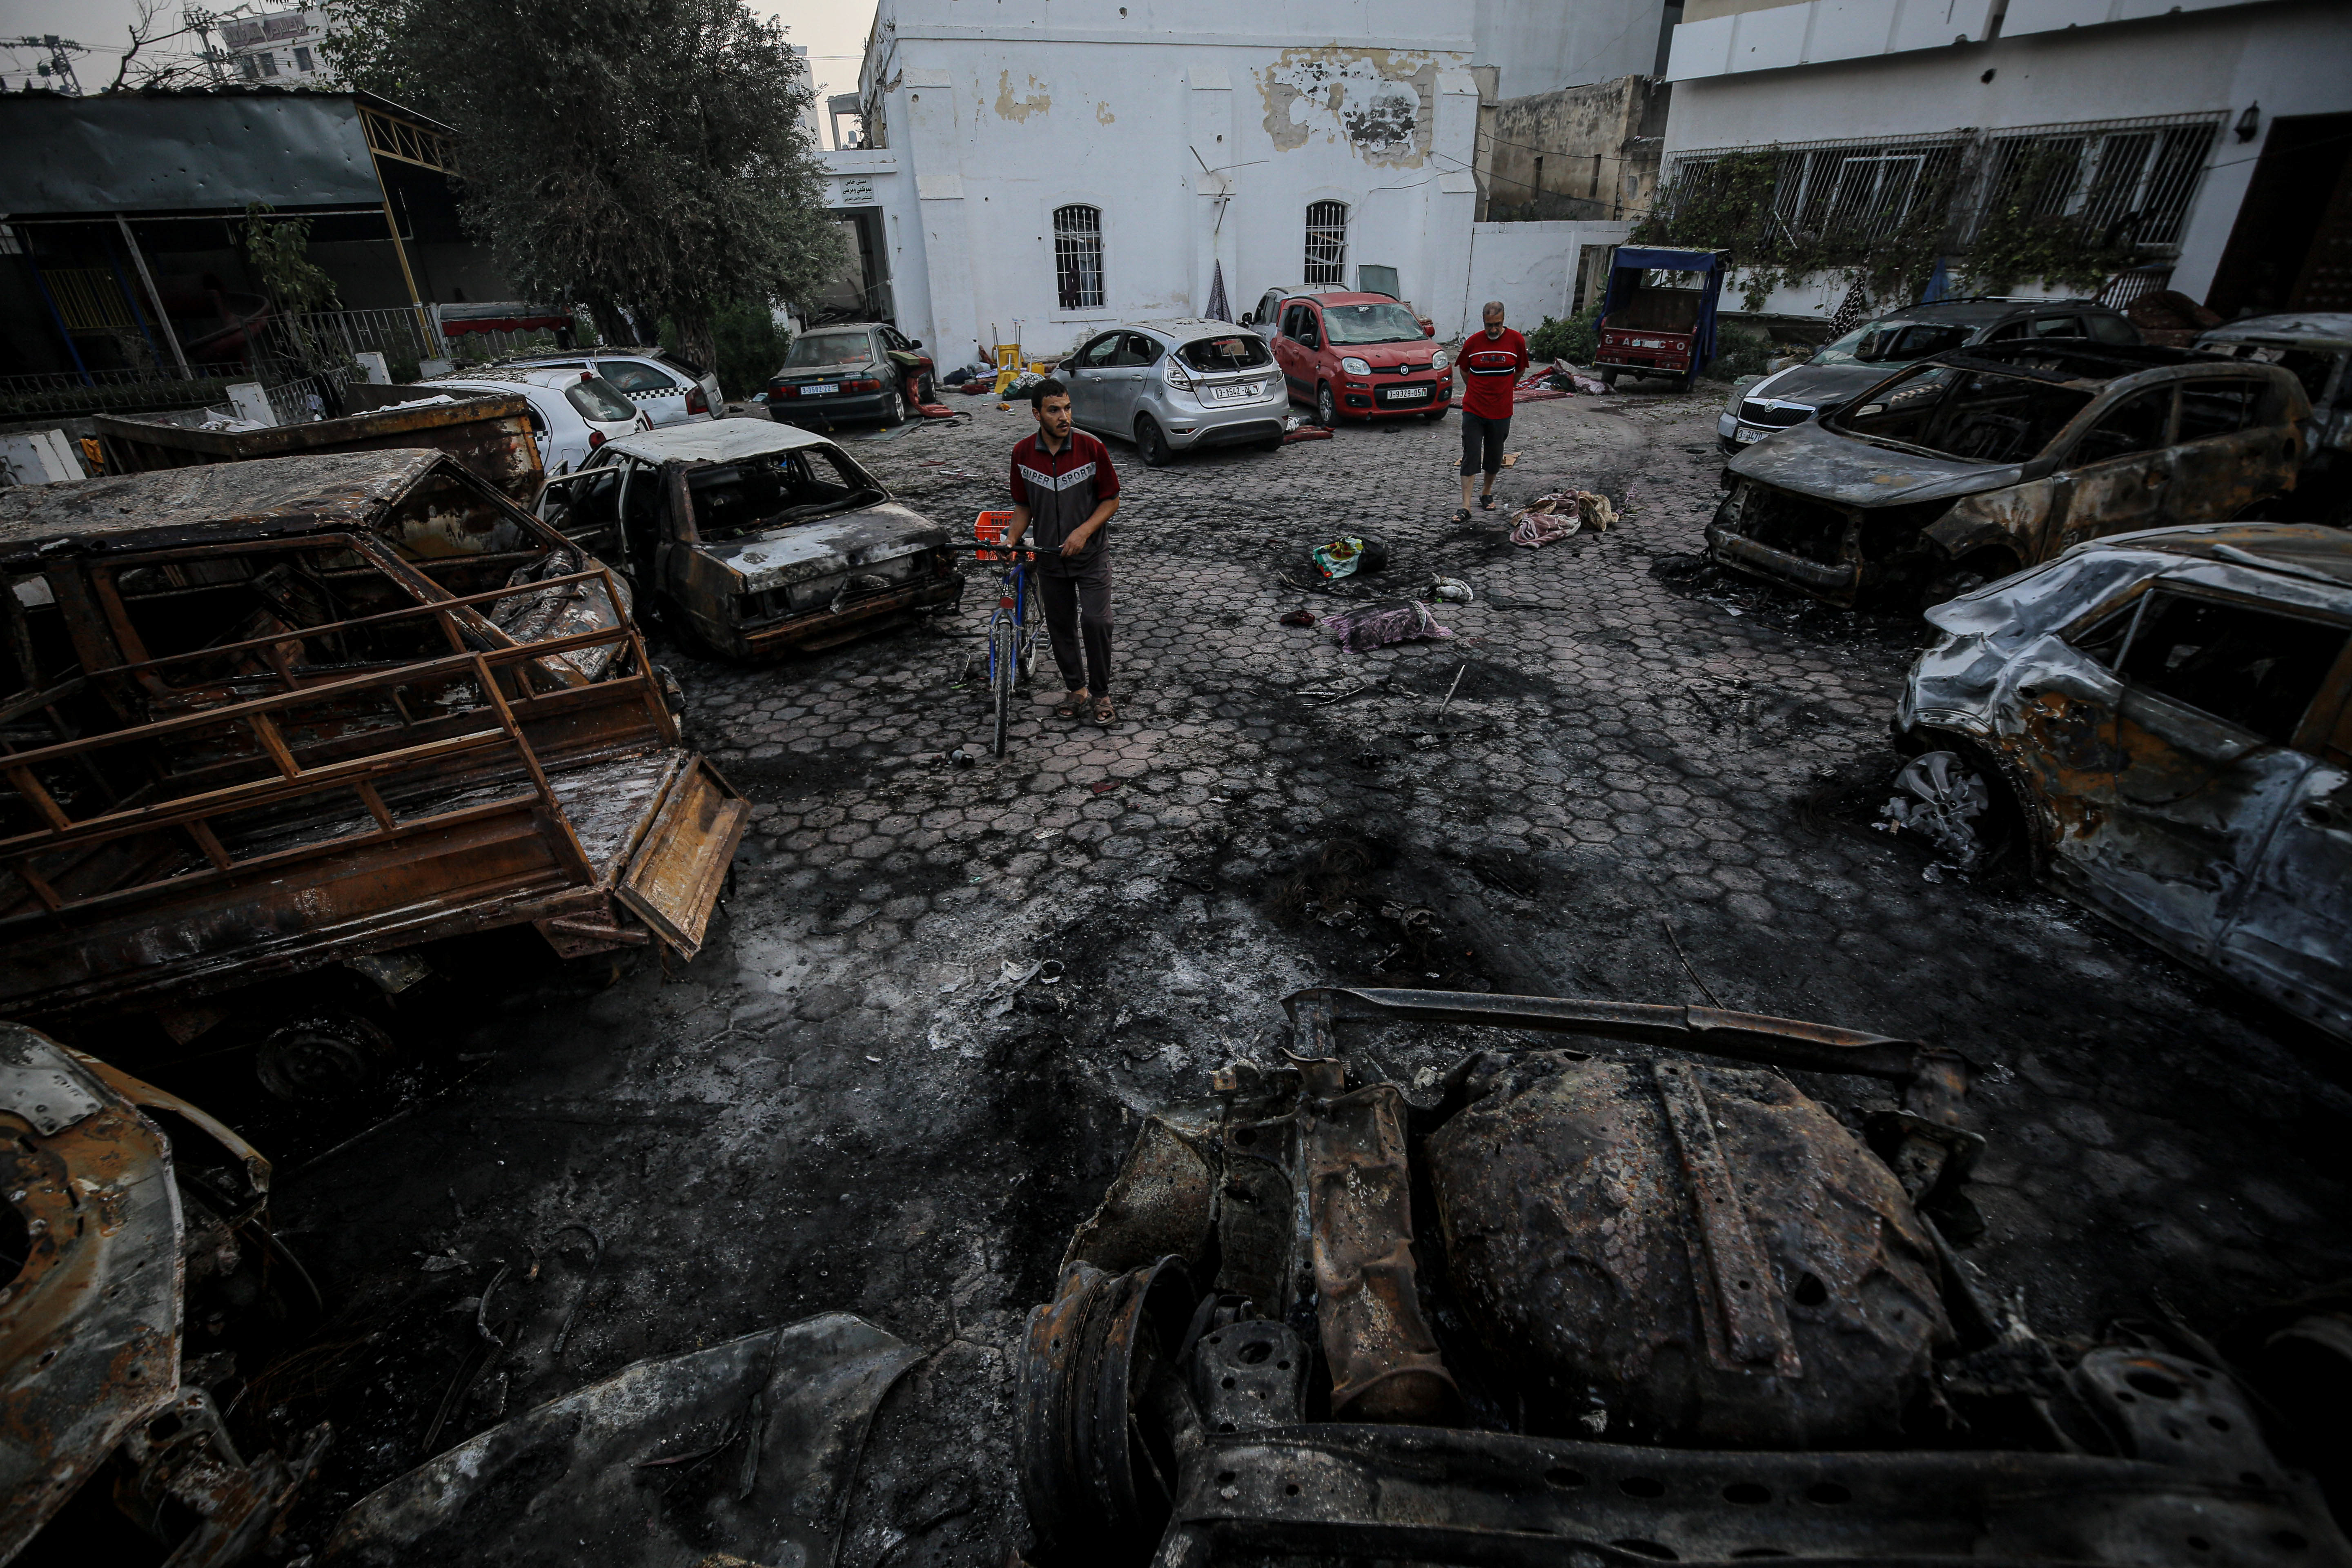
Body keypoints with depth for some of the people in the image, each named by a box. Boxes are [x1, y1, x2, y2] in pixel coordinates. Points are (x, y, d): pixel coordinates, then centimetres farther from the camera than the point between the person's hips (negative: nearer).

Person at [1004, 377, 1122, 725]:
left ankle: (1101, 693, 6)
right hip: (1049, 556, 3)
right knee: (1060, 626, 11)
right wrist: (1011, 540, -10)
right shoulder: (1023, 454, -4)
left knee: (1096, 622, -12)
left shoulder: (1091, 448, -11)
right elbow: (1023, 505, 7)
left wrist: (1083, 531, -18)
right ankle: (1077, 690, 28)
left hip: (1090, 554, -3)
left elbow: (1111, 500, -5)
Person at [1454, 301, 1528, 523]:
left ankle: (1487, 493, 35)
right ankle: (1466, 507, -5)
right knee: (1470, 458, -5)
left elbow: (1520, 371, 11)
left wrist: (1501, 391, 16)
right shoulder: (1473, 342, -4)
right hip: (1473, 410, -1)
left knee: (1494, 458, 12)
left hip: (1501, 411, 1)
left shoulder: (1516, 341, -3)